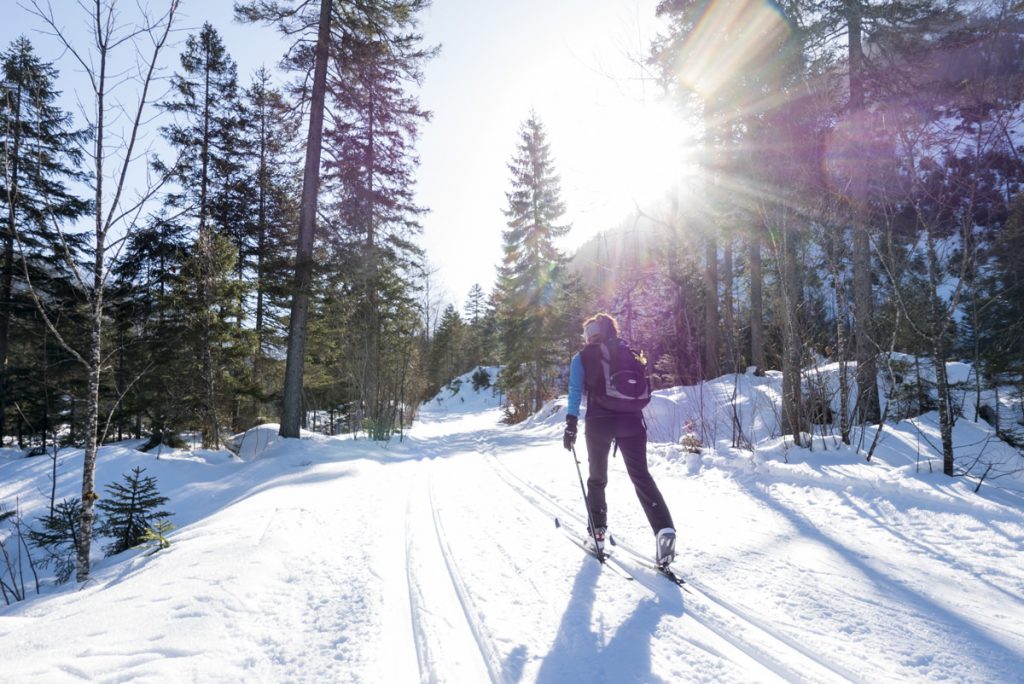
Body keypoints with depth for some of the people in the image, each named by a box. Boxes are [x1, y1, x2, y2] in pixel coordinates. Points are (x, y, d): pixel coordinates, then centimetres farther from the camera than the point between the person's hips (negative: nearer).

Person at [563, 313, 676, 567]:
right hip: (632, 420, 2)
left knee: (597, 478, 16)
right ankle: (664, 528, -18)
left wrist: (571, 424, -4)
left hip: (599, 422, -2)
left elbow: (575, 392, -4)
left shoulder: (582, 357, 5)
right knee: (641, 476, 2)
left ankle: (598, 532, 19)